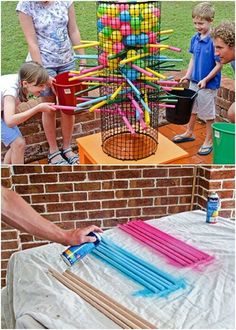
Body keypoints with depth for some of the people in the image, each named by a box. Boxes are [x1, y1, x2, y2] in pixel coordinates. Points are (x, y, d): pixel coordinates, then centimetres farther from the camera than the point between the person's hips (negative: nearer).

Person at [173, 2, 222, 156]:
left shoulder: (214, 40, -19)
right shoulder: (195, 38, 1)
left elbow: (219, 64, -15)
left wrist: (205, 80, -19)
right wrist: (188, 75, 3)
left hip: (208, 85, -6)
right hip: (194, 82, 7)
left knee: (208, 114, 6)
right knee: (192, 108, 21)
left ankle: (209, 141, 21)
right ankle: (189, 133, 40)